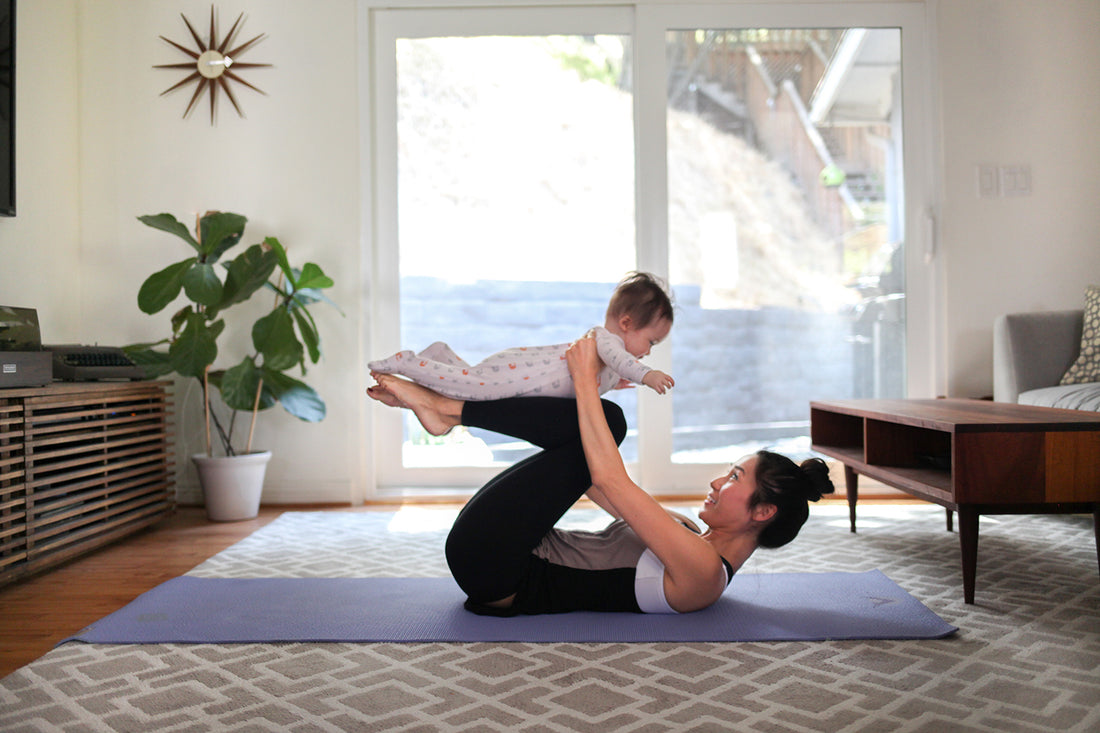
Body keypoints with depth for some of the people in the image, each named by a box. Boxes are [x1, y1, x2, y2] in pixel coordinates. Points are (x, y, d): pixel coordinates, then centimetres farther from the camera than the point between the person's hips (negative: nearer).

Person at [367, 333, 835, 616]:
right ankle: (448, 410, -1)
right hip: (514, 565, 9)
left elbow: (611, 481, -22)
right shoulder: (699, 544, 12)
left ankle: (445, 406, -6)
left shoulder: (703, 573, -18)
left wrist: (586, 380, -15)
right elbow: (603, 487, 19)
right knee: (607, 422, 3)